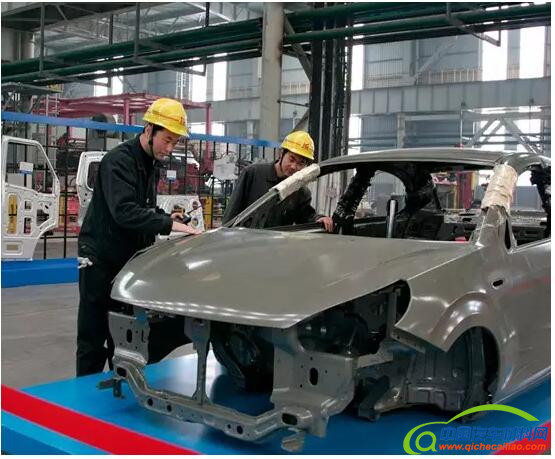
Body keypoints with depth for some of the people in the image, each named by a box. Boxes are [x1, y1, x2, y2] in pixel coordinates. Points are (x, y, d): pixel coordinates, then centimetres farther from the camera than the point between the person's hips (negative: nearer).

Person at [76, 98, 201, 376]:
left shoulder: (152, 165, 10)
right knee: (93, 336, 0)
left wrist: (166, 218, 2)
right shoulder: (118, 161, -17)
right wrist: (168, 224, -34)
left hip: (129, 260, 8)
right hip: (101, 260, -8)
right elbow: (125, 211, -30)